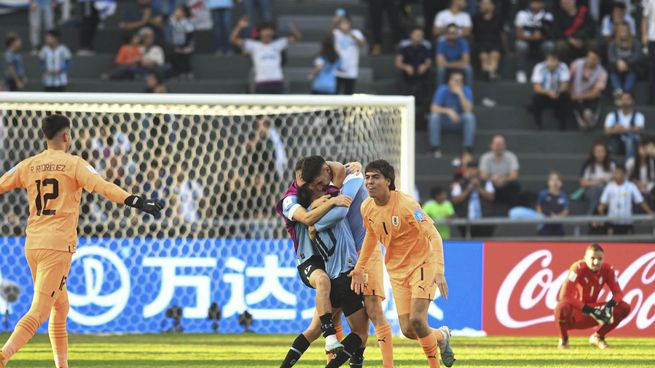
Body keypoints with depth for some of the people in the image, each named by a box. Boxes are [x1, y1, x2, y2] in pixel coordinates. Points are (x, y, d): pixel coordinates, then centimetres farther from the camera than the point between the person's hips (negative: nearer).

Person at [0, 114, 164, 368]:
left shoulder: (28, 165, 11)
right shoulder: (74, 164, -4)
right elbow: (102, 187, -18)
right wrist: (137, 202, -23)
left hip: (32, 244, 6)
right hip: (58, 246, -6)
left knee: (60, 308, 21)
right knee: (38, 312, -11)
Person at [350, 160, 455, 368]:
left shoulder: (406, 204, -23)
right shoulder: (367, 208, -3)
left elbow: (434, 236, -25)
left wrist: (439, 271, -36)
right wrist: (360, 268, 18)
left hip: (422, 264, -5)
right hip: (396, 270, 5)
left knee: (416, 320, -20)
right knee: (407, 330, -5)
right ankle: (441, 337, 27)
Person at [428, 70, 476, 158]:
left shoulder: (466, 91, -11)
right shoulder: (442, 90, -13)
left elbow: (468, 110, -24)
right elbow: (434, 108, -22)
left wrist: (460, 94, -33)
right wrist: (448, 111, -38)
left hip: (459, 122, 0)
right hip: (444, 122, 0)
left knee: (469, 116, -31)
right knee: (434, 116, -31)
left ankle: (468, 148, -27)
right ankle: (436, 148, -24)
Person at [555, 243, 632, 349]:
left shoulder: (607, 270, -7)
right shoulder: (578, 268, -22)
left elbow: (618, 292, -5)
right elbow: (564, 296, -31)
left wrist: (611, 304, -31)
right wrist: (588, 310, -39)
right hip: (574, 314, -5)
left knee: (624, 308, -12)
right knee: (563, 307, -41)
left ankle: (597, 336, 11)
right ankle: (563, 339, -6)